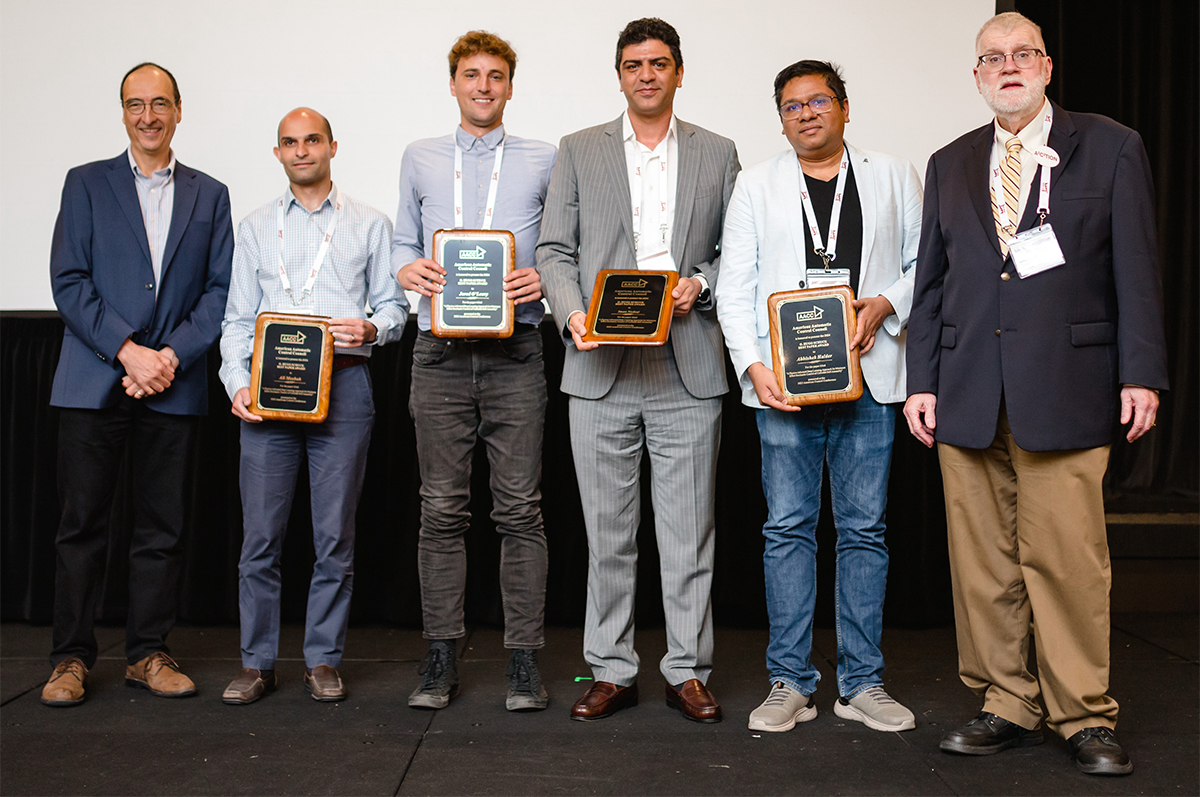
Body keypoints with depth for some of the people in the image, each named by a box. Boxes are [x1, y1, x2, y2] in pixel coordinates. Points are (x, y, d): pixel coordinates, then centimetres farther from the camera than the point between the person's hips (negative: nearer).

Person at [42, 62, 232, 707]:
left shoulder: (209, 195, 13)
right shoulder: (86, 184, 8)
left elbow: (219, 290, 6)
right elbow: (69, 282, -1)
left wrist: (171, 354, -8)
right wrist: (128, 350, -12)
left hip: (174, 386, 1)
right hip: (94, 381, -1)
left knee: (162, 527, 5)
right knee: (82, 525, 2)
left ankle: (148, 654, 16)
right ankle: (71, 658, 12)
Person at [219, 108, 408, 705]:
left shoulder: (369, 224, 12)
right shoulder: (255, 228, 16)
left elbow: (394, 305, 11)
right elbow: (238, 318, 12)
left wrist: (371, 329, -11)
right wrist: (238, 383, -3)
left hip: (342, 385, -1)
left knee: (335, 535, 1)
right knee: (260, 533, 1)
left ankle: (323, 660, 13)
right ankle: (257, 662, 12)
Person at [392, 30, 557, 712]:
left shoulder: (542, 161, 11)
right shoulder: (420, 158, 17)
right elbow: (403, 239, 20)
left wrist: (544, 280, -9)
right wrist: (407, 269, -2)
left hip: (515, 352, -1)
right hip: (440, 351, 2)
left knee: (521, 508, -2)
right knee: (442, 509, 3)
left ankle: (525, 658, 6)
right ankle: (442, 657, 12)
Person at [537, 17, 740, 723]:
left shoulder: (718, 155, 12)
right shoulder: (580, 152, 12)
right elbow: (554, 250, 7)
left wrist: (700, 284, -8)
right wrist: (572, 313, -10)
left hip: (689, 370, 0)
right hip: (602, 368, 0)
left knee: (689, 529, 4)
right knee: (607, 530, 6)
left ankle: (689, 670, 16)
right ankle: (612, 671, 17)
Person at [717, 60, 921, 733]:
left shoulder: (894, 177, 13)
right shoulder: (757, 185, 12)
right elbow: (735, 288, 6)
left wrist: (885, 305, -8)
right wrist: (755, 366, -6)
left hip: (868, 378, 0)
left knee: (865, 529, 3)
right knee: (788, 527, 1)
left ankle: (863, 683, 13)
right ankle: (791, 682, 10)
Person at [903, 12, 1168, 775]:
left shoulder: (1111, 147, 7)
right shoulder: (950, 165, 16)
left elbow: (1137, 272, 2)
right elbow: (932, 282, 14)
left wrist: (1141, 373, -5)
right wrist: (923, 381, 7)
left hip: (1066, 390, -3)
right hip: (968, 393, 3)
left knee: (1068, 558, -2)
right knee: (982, 561, 5)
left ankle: (1084, 716, 13)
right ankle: (1007, 707, 18)